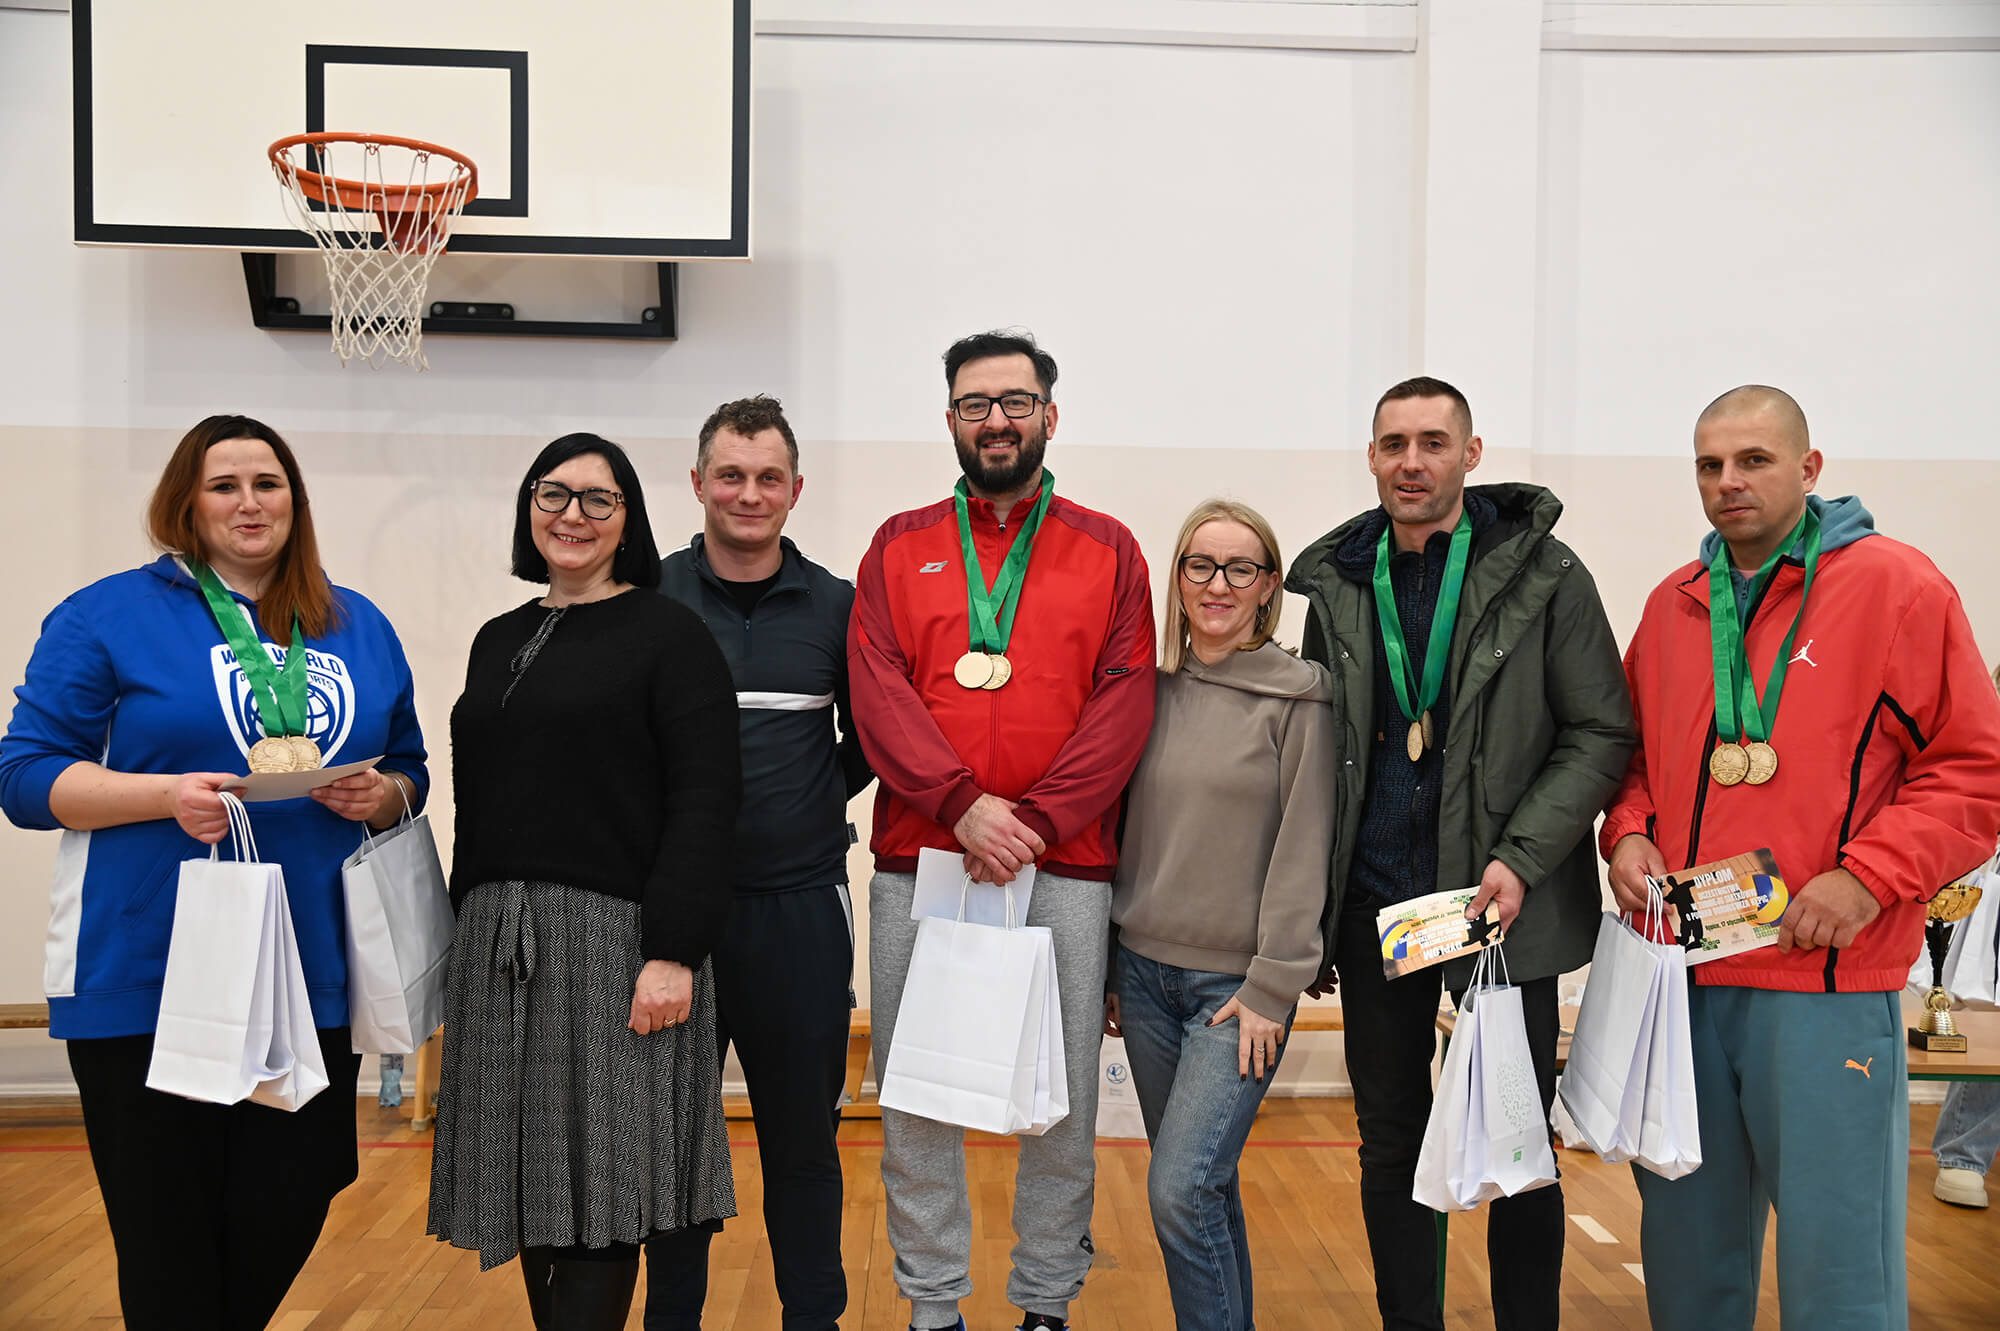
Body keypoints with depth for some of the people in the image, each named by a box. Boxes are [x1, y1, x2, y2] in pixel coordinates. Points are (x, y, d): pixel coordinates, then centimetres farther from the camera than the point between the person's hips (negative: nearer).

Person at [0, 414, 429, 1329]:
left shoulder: (359, 628, 13)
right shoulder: (108, 616, 2)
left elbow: (410, 768, 17)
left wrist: (383, 796, -6)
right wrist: (169, 793, -18)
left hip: (314, 978, 3)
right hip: (147, 980, -3)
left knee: (292, 1204, 7)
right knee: (170, 1235, 3)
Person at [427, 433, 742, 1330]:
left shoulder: (667, 633, -3)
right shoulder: (500, 641, 16)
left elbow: (704, 800, -11)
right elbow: (478, 802, 18)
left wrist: (674, 951, -18)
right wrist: (465, 934, 13)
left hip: (612, 937, -6)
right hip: (498, 944, 6)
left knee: (595, 1190, -2)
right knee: (530, 1187, 10)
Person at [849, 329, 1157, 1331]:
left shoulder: (1108, 551, 9)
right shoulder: (899, 546, 10)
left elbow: (1124, 702, -2)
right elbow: (876, 691, -2)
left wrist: (1033, 821, -13)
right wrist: (962, 804, -15)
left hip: (1064, 868, 0)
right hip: (918, 864, 1)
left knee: (1062, 1098, 7)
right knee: (914, 1099, 7)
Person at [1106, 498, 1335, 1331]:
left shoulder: (1297, 698, -6)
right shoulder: (1153, 690, 6)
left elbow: (1302, 850, -8)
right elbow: (1127, 832, 10)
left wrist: (1272, 987, -11)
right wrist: (1106, 968, 10)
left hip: (1238, 983, -4)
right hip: (1143, 970, 4)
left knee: (1180, 1190, -11)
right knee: (1204, 1186, 14)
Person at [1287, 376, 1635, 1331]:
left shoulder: (1543, 574, -4)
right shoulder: (1339, 586, 6)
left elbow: (1601, 734, -4)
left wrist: (1520, 860, -15)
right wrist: (1313, 910, 7)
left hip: (1505, 907, -3)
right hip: (1374, 911, 3)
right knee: (1390, 1147, 13)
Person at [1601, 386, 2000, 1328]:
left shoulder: (1897, 587, -4)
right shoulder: (1672, 605, 11)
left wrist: (1869, 876, -15)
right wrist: (1629, 832, 2)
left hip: (1830, 978, -5)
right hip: (1682, 975, 5)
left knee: (1837, 1251, 3)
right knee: (1686, 1239, 16)